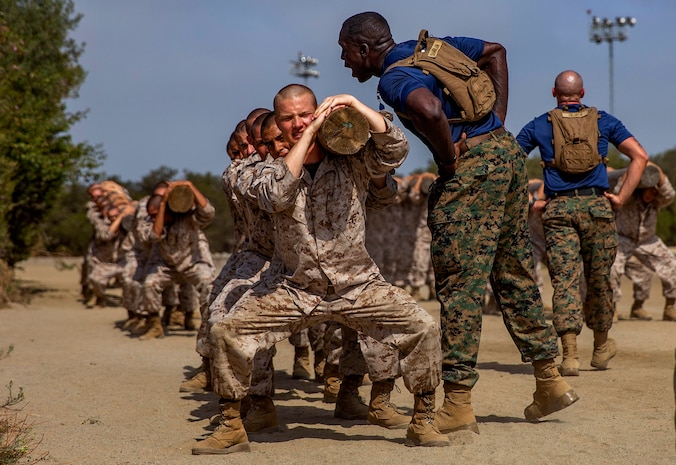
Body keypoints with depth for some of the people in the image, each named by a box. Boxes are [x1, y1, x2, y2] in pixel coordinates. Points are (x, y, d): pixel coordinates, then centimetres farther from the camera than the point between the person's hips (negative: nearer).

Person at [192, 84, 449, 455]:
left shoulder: (352, 161, -2)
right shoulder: (274, 171, 1)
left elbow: (396, 148, -19)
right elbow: (274, 197, -23)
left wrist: (355, 105, -23)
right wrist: (309, 134, -22)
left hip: (358, 287, -1)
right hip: (294, 291, 1)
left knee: (423, 328, -18)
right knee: (226, 331, -15)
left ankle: (422, 422, -1)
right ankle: (231, 428, -1)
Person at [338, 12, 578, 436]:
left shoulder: (392, 77, -11)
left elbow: (428, 109, -33)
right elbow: (494, 52, 24)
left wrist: (448, 160, -15)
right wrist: (498, 122, 18)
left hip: (473, 165, -9)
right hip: (507, 151, 9)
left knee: (459, 283, -6)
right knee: (514, 275, 16)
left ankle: (458, 404, -4)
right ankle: (550, 382, 23)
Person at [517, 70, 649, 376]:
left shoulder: (538, 126, 10)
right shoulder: (604, 121, 11)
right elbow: (640, 156, 2)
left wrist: (529, 203, 5)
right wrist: (622, 197, 1)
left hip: (557, 209, 0)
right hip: (597, 206, 1)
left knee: (564, 281, -4)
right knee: (599, 279, 13)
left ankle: (570, 355, -16)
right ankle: (601, 347, 30)